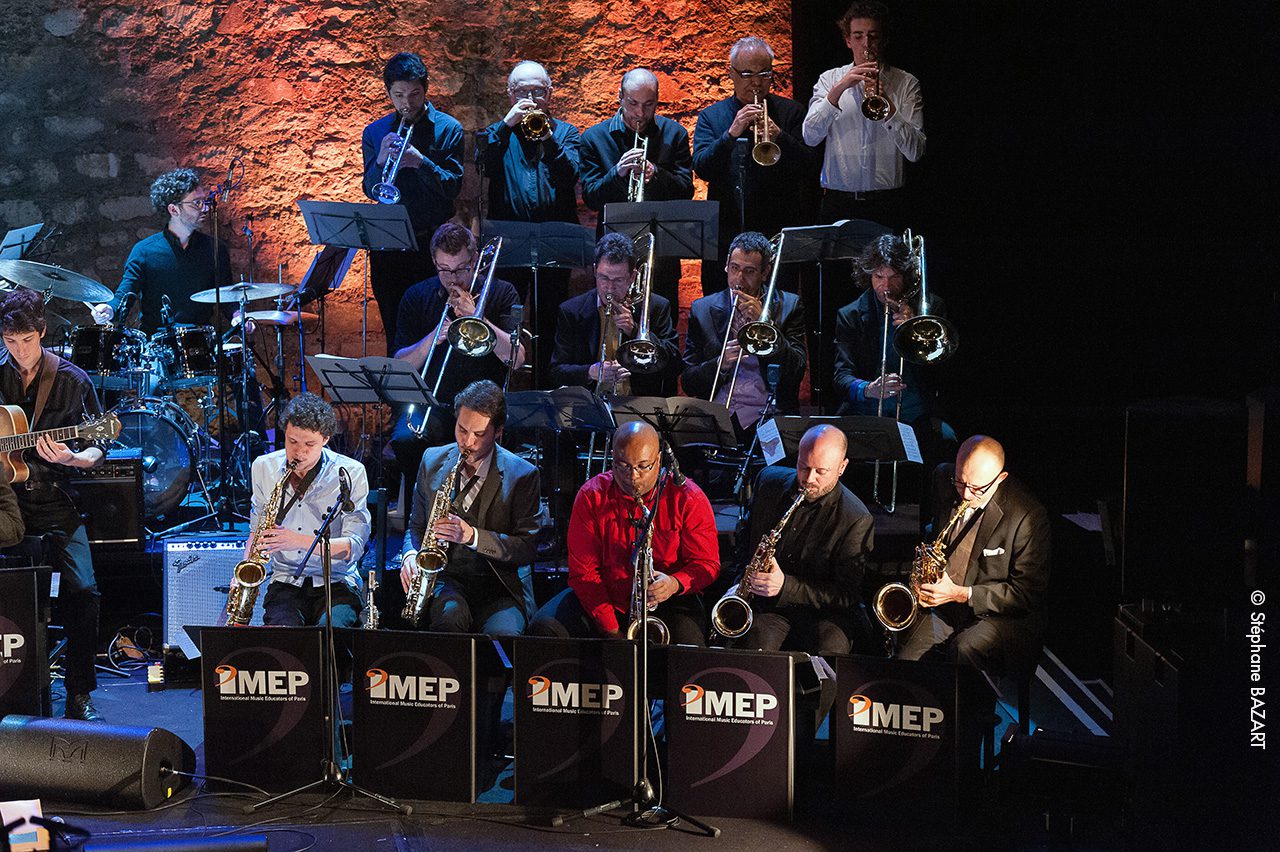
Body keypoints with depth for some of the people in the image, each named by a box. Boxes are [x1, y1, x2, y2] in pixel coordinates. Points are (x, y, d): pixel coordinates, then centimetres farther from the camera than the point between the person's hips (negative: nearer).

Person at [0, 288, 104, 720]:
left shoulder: (71, 381, 2)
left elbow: (97, 450, 3)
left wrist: (70, 458, -18)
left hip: (54, 499, -1)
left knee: (82, 589, -16)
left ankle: (79, 693, -4)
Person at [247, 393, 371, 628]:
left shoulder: (350, 473, -6)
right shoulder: (264, 467, 6)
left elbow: (354, 547, -12)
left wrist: (300, 541, -26)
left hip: (336, 583, -2)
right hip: (285, 581, 2)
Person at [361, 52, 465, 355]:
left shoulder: (448, 129, 0)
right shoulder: (375, 133, 8)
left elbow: (453, 187, -8)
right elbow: (371, 191, 1)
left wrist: (422, 162, -23)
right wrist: (380, 161, -18)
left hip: (432, 242, -2)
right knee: (394, 332, 6)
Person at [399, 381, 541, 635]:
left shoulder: (521, 475, -4)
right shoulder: (432, 461, 8)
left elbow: (527, 548, -8)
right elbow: (416, 525, 17)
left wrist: (472, 536, -22)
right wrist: (410, 555, -6)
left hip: (500, 588, -2)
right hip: (445, 579, 2)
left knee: (503, 632, -34)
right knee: (450, 615, -34)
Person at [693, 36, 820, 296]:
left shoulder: (791, 113, 9)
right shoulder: (710, 117, 11)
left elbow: (811, 167, -1)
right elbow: (701, 168, -3)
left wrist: (779, 137, -17)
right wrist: (731, 133, -17)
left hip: (777, 233, -1)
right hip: (725, 234, 1)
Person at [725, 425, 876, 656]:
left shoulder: (856, 520, -11)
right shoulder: (770, 482, 5)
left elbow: (848, 594, -11)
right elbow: (746, 534, 23)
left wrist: (786, 586, -21)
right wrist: (743, 580, 6)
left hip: (824, 613, -2)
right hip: (767, 607, 2)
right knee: (756, 648, -30)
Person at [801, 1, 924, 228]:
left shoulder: (906, 84, 5)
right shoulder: (830, 80, 9)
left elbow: (915, 152, -4)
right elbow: (810, 137, -6)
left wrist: (888, 107, -17)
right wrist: (839, 89, -16)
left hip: (885, 203, -1)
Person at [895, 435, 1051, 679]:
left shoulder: (1028, 516, -17)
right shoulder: (944, 480, 1)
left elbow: (1027, 594, -14)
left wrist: (962, 594, -21)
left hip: (1000, 614, -5)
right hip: (942, 608, 5)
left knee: (965, 648, -36)